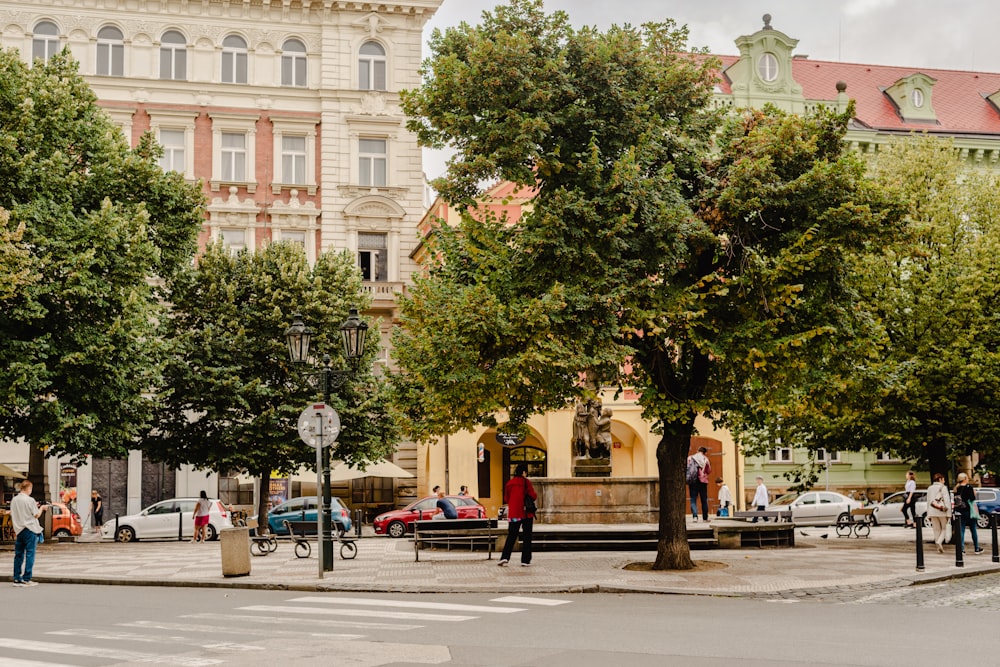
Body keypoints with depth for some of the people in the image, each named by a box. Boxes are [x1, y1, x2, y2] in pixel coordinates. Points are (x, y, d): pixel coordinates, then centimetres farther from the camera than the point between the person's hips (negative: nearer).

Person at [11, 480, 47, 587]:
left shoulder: (14, 500, 6)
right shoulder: (30, 500, -13)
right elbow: (36, 515, -10)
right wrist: (42, 508, 10)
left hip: (18, 530, 6)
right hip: (30, 530, -6)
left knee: (18, 555, 11)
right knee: (29, 554, -2)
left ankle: (17, 579, 13)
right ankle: (26, 579, -4)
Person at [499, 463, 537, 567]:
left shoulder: (510, 483, 4)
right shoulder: (526, 482, -9)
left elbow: (506, 499, 10)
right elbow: (533, 496, -11)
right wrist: (535, 496, 11)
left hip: (513, 514, 3)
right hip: (526, 513, -3)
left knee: (511, 536, 8)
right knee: (526, 537, 5)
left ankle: (505, 557, -7)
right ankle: (525, 561, 4)